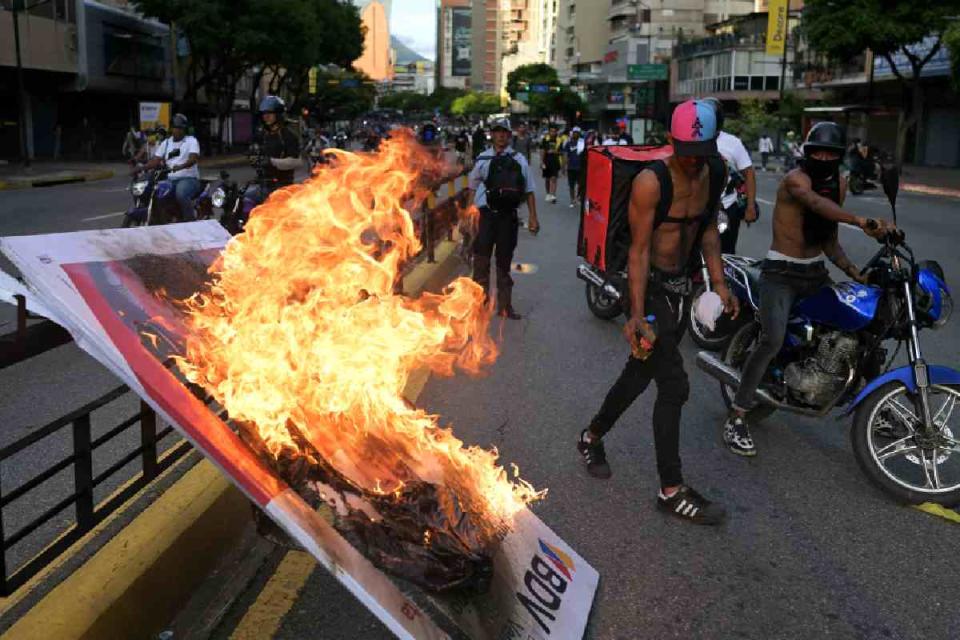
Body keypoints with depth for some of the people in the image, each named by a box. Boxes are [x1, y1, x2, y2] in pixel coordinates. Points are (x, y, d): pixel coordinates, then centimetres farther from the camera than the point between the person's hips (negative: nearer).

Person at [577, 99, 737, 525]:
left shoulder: (712, 174, 2)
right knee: (673, 385, -12)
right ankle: (671, 491, -2)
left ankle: (592, 438, 41)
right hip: (649, 285, -8)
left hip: (680, 285, 8)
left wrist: (718, 282, 6)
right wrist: (637, 313, -27)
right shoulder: (651, 183, -20)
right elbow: (639, 250, -21)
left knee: (641, 371, 19)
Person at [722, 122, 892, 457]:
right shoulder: (795, 179, -15)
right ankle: (736, 419, -20)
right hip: (781, 274, -8)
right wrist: (861, 221, -54)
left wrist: (854, 272, 0)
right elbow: (818, 205, -38)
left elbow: (829, 238, 14)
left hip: (815, 272, 8)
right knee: (772, 341, -24)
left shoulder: (839, 183, 9)